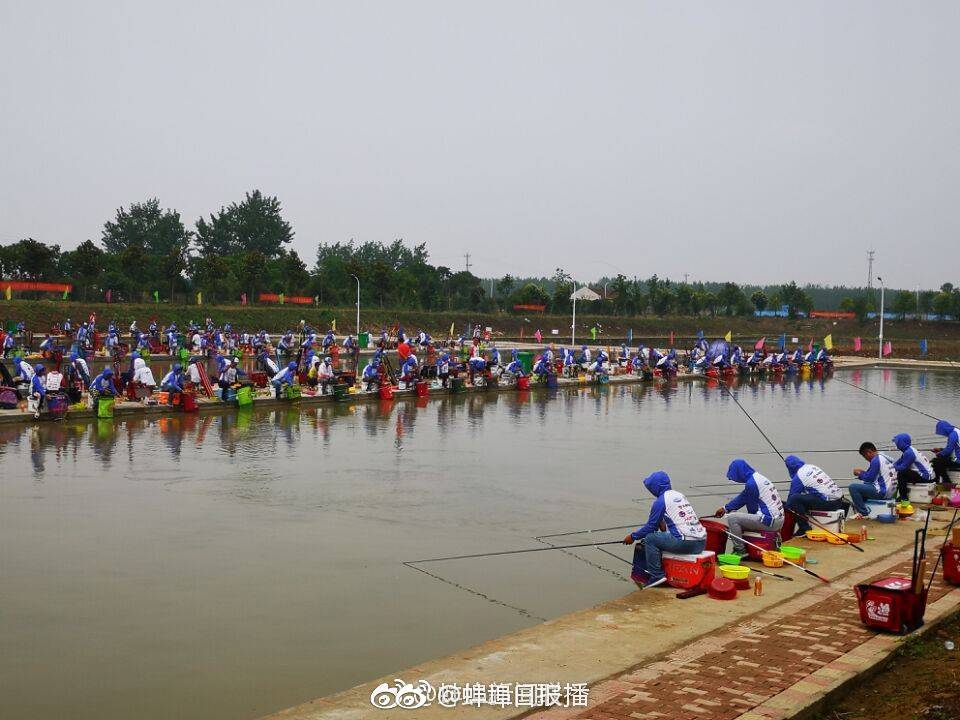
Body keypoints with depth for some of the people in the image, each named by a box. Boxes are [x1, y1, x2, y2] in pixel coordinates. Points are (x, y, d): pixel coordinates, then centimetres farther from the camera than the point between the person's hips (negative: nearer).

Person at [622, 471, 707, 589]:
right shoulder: (679, 494, 19)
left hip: (686, 543, -8)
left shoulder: (660, 501, -4)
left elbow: (650, 527, 3)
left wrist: (633, 536, 15)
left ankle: (656, 576, 1)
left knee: (650, 539, 3)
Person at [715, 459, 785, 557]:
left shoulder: (751, 484, -18)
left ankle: (739, 550, -3)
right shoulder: (758, 477, 11)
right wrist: (725, 508, 22)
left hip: (769, 521, -10)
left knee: (732, 518, -10)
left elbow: (752, 509, -8)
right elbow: (742, 498, 20)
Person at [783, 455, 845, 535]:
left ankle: (804, 529, -4)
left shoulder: (797, 478, -6)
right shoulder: (812, 466, 16)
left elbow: (790, 499, 6)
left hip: (828, 503, -9)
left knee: (794, 499, -11)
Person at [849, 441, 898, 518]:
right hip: (890, 491, 10)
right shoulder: (886, 458, 14)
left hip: (882, 492, -10)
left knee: (852, 487, -13)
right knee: (861, 486, 28)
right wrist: (862, 473, 15)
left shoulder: (876, 460, -14)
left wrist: (860, 473, 4)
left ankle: (864, 513, -8)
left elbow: (869, 478, -13)